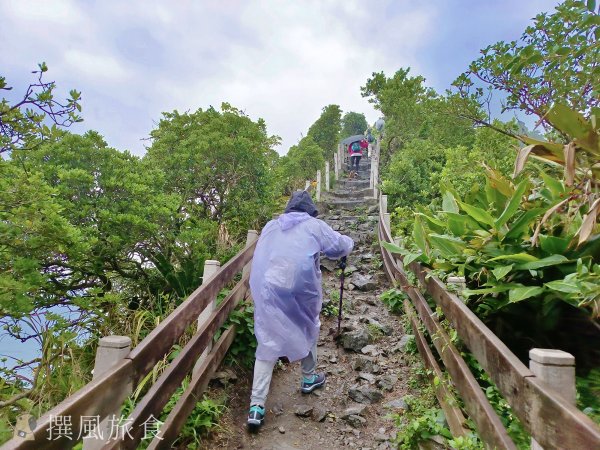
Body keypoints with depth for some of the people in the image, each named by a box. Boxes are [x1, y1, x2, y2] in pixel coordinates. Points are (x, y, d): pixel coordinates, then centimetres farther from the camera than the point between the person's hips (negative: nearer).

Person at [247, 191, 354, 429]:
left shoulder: (270, 226, 17)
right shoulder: (313, 225, 6)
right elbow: (341, 246, 12)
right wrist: (350, 242, 36)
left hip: (267, 290, 3)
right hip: (300, 290, -2)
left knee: (267, 342, 9)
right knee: (309, 329, 25)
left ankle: (256, 405, 4)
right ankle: (309, 378, 43)